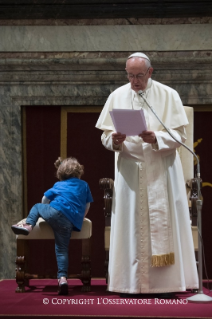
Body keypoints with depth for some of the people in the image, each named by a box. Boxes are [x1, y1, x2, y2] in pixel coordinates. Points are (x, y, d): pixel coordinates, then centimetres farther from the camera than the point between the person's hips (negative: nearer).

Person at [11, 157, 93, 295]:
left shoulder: (58, 185, 23)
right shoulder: (84, 185, 24)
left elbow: (45, 200, 23)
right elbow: (87, 206, 23)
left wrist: (48, 211, 42)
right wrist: (79, 219, 37)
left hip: (57, 211, -1)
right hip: (73, 223, 1)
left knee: (37, 207, 26)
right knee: (62, 249, 4)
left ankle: (28, 225, 1)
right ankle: (62, 277, -12)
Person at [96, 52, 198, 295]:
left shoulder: (168, 96, 1)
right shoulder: (117, 97, 7)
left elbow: (179, 135, -4)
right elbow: (105, 136, 5)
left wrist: (156, 138, -21)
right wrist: (114, 141, -17)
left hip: (162, 170, -1)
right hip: (129, 170, 1)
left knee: (163, 222, -2)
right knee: (131, 224, 0)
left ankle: (165, 280, 3)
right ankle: (133, 281, 4)